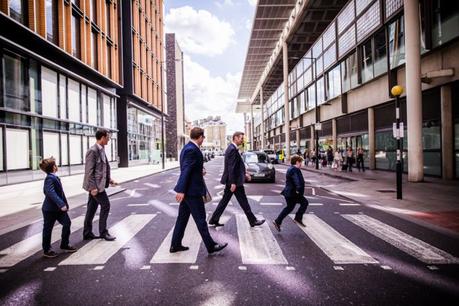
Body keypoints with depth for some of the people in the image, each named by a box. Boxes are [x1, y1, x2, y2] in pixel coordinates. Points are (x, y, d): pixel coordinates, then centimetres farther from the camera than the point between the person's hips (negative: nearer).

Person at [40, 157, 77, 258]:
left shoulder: (55, 177, 8)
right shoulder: (49, 179, -21)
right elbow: (51, 193, -32)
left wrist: (64, 204, 20)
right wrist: (61, 204, -38)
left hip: (58, 208, 8)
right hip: (49, 209, -8)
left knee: (67, 223, 7)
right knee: (48, 229, 6)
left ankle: (64, 245, 21)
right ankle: (46, 250, 21)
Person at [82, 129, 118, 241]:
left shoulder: (102, 150, 12)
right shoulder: (93, 151, -16)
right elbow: (89, 171, -19)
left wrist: (109, 179, 11)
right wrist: (93, 187, -22)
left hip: (98, 184, 9)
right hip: (95, 185, -9)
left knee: (92, 208, 14)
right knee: (105, 205, -4)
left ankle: (87, 233, 23)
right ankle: (103, 232, 8)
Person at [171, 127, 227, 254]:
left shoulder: (188, 147, 12)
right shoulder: (192, 150, -19)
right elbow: (185, 170, -24)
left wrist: (200, 171, 16)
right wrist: (181, 190, -25)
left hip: (186, 190, 10)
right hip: (192, 191, -10)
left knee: (182, 218, 16)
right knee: (200, 219, 1)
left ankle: (175, 245, 25)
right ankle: (211, 246, 13)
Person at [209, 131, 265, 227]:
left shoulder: (231, 148, 13)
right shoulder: (232, 149, -18)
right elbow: (231, 167, -23)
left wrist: (244, 173, 21)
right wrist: (233, 183, -23)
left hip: (230, 181, 10)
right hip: (235, 181, -10)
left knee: (224, 201, 13)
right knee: (243, 202, 2)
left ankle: (214, 220, 18)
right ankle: (253, 221, 15)